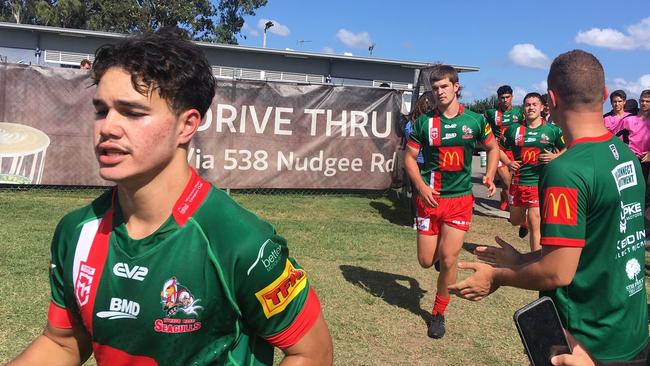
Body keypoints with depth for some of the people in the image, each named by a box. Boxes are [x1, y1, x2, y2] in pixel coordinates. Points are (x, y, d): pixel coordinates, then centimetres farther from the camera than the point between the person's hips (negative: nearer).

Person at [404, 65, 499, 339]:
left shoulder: (475, 120, 0)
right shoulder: (424, 122, -2)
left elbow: (492, 147, 16)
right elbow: (409, 157, 3)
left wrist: (490, 175, 1)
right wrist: (421, 186, -12)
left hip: (461, 198, 0)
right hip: (430, 198, 1)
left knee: (448, 260, -4)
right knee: (426, 261, 3)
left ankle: (439, 313, 18)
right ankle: (440, 249, 42)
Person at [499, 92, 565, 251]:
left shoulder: (552, 130, 0)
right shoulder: (514, 129, 5)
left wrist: (555, 156, -10)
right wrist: (508, 162, -3)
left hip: (540, 183, -3)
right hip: (518, 181, 3)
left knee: (535, 225, -8)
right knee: (515, 221, 19)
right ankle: (525, 221, 56)